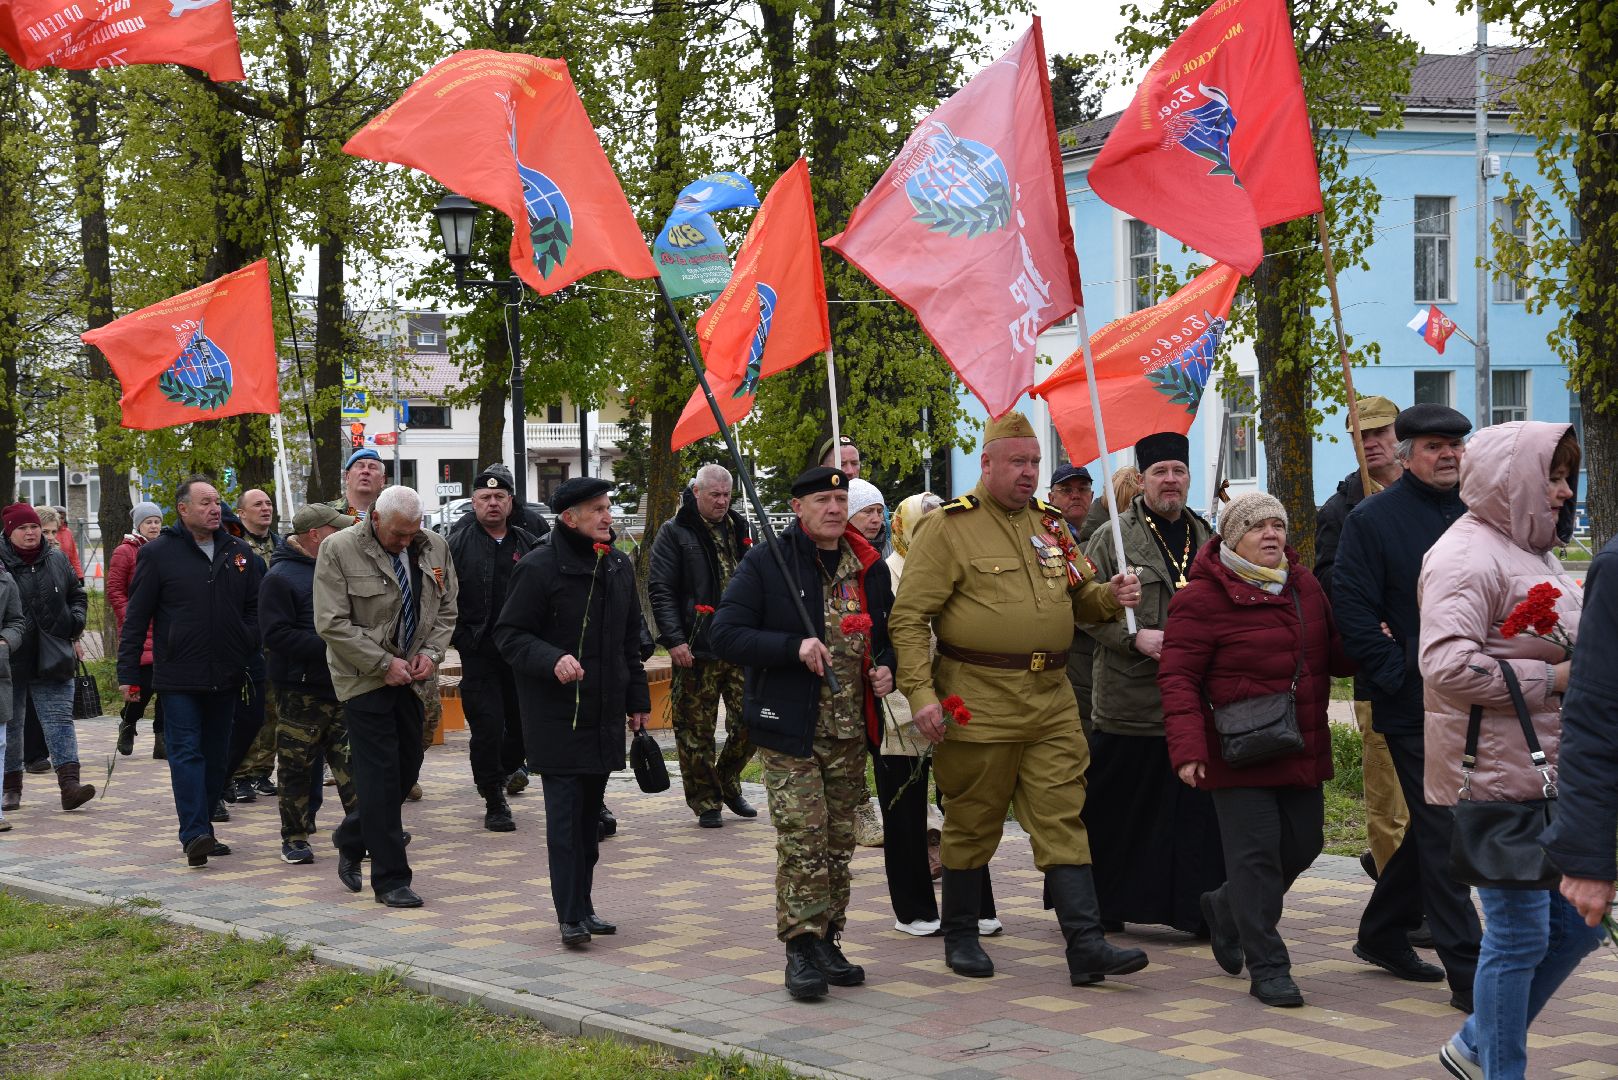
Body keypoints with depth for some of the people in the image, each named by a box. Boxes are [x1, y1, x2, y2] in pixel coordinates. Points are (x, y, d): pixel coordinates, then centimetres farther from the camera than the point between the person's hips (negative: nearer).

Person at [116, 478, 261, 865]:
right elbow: (136, 618, -1)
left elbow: (254, 611, 14)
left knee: (216, 757, 9)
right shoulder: (158, 553, -2)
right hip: (178, 676, -4)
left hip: (225, 676, 4)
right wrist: (128, 673, -4)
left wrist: (253, 658, 2)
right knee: (186, 754, -8)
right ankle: (195, 834, -14)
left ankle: (202, 830, 18)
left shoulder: (239, 553, 10)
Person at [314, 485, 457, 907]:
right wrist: (384, 663, -16)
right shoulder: (338, 550, -12)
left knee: (407, 769, 10)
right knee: (380, 775, -6)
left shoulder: (434, 548, 4)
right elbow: (332, 624, -14)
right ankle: (390, 879, 1)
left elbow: (446, 609, 14)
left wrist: (431, 652, -4)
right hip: (365, 679, -6)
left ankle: (351, 839, 33)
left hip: (410, 678, 6)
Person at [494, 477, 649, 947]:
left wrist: (637, 699, 17)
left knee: (590, 811, 11)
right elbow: (509, 634, -9)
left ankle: (583, 904, 20)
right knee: (566, 813, -7)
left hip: (605, 713, 6)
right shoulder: (538, 568, -10)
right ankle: (570, 915, -5)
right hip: (556, 713, -6)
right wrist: (552, 660, -26)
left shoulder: (619, 565, 11)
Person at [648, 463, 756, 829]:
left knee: (749, 721, 3)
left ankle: (727, 783, 24)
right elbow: (660, 590, -7)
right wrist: (674, 639, -16)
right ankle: (705, 801, 12)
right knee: (696, 730, 0)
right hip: (696, 649, -5)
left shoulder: (737, 529, 15)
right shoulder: (675, 532, -2)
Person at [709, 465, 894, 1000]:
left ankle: (827, 942, 18)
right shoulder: (765, 565, -4)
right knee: (802, 840, -10)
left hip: (849, 734, 5)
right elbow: (724, 634, -10)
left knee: (839, 843, 9)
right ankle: (801, 948, -4)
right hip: (789, 733, -5)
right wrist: (794, 648, -20)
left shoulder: (869, 568, 12)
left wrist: (885, 667, 3)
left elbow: (886, 632, 25)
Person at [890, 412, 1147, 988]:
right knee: (973, 823, 7)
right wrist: (920, 692, -17)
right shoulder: (947, 529, -4)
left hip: (1052, 700, 5)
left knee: (1063, 821, -1)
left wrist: (1108, 596, 2)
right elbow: (910, 617, -8)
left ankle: (1086, 946, -2)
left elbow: (1080, 596, 25)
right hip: (978, 699, -5)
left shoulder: (1048, 524, 15)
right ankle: (960, 937, 23)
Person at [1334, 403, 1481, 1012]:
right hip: (1414, 707, -6)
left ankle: (1382, 935, 34)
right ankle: (1467, 972, -4)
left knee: (1433, 827, 16)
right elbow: (1352, 611, -10)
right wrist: (1399, 676, -15)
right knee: (1441, 831, -6)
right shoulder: (1372, 520, -5)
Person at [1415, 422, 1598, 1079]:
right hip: (1499, 776, -10)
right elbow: (1447, 664, -26)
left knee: (1577, 925, 13)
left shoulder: (1534, 553, 19)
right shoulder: (1468, 556, -13)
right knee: (1520, 937, -3)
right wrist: (1551, 677, -20)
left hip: (1554, 775, 10)